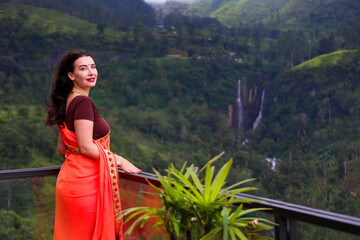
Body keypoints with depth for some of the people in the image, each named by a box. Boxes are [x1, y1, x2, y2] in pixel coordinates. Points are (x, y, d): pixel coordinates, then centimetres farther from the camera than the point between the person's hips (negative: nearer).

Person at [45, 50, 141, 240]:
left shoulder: (68, 102, 13)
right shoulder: (83, 103, -16)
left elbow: (62, 149, 15)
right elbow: (86, 147, -20)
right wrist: (118, 160, -10)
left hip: (70, 178, 9)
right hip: (84, 181, -9)